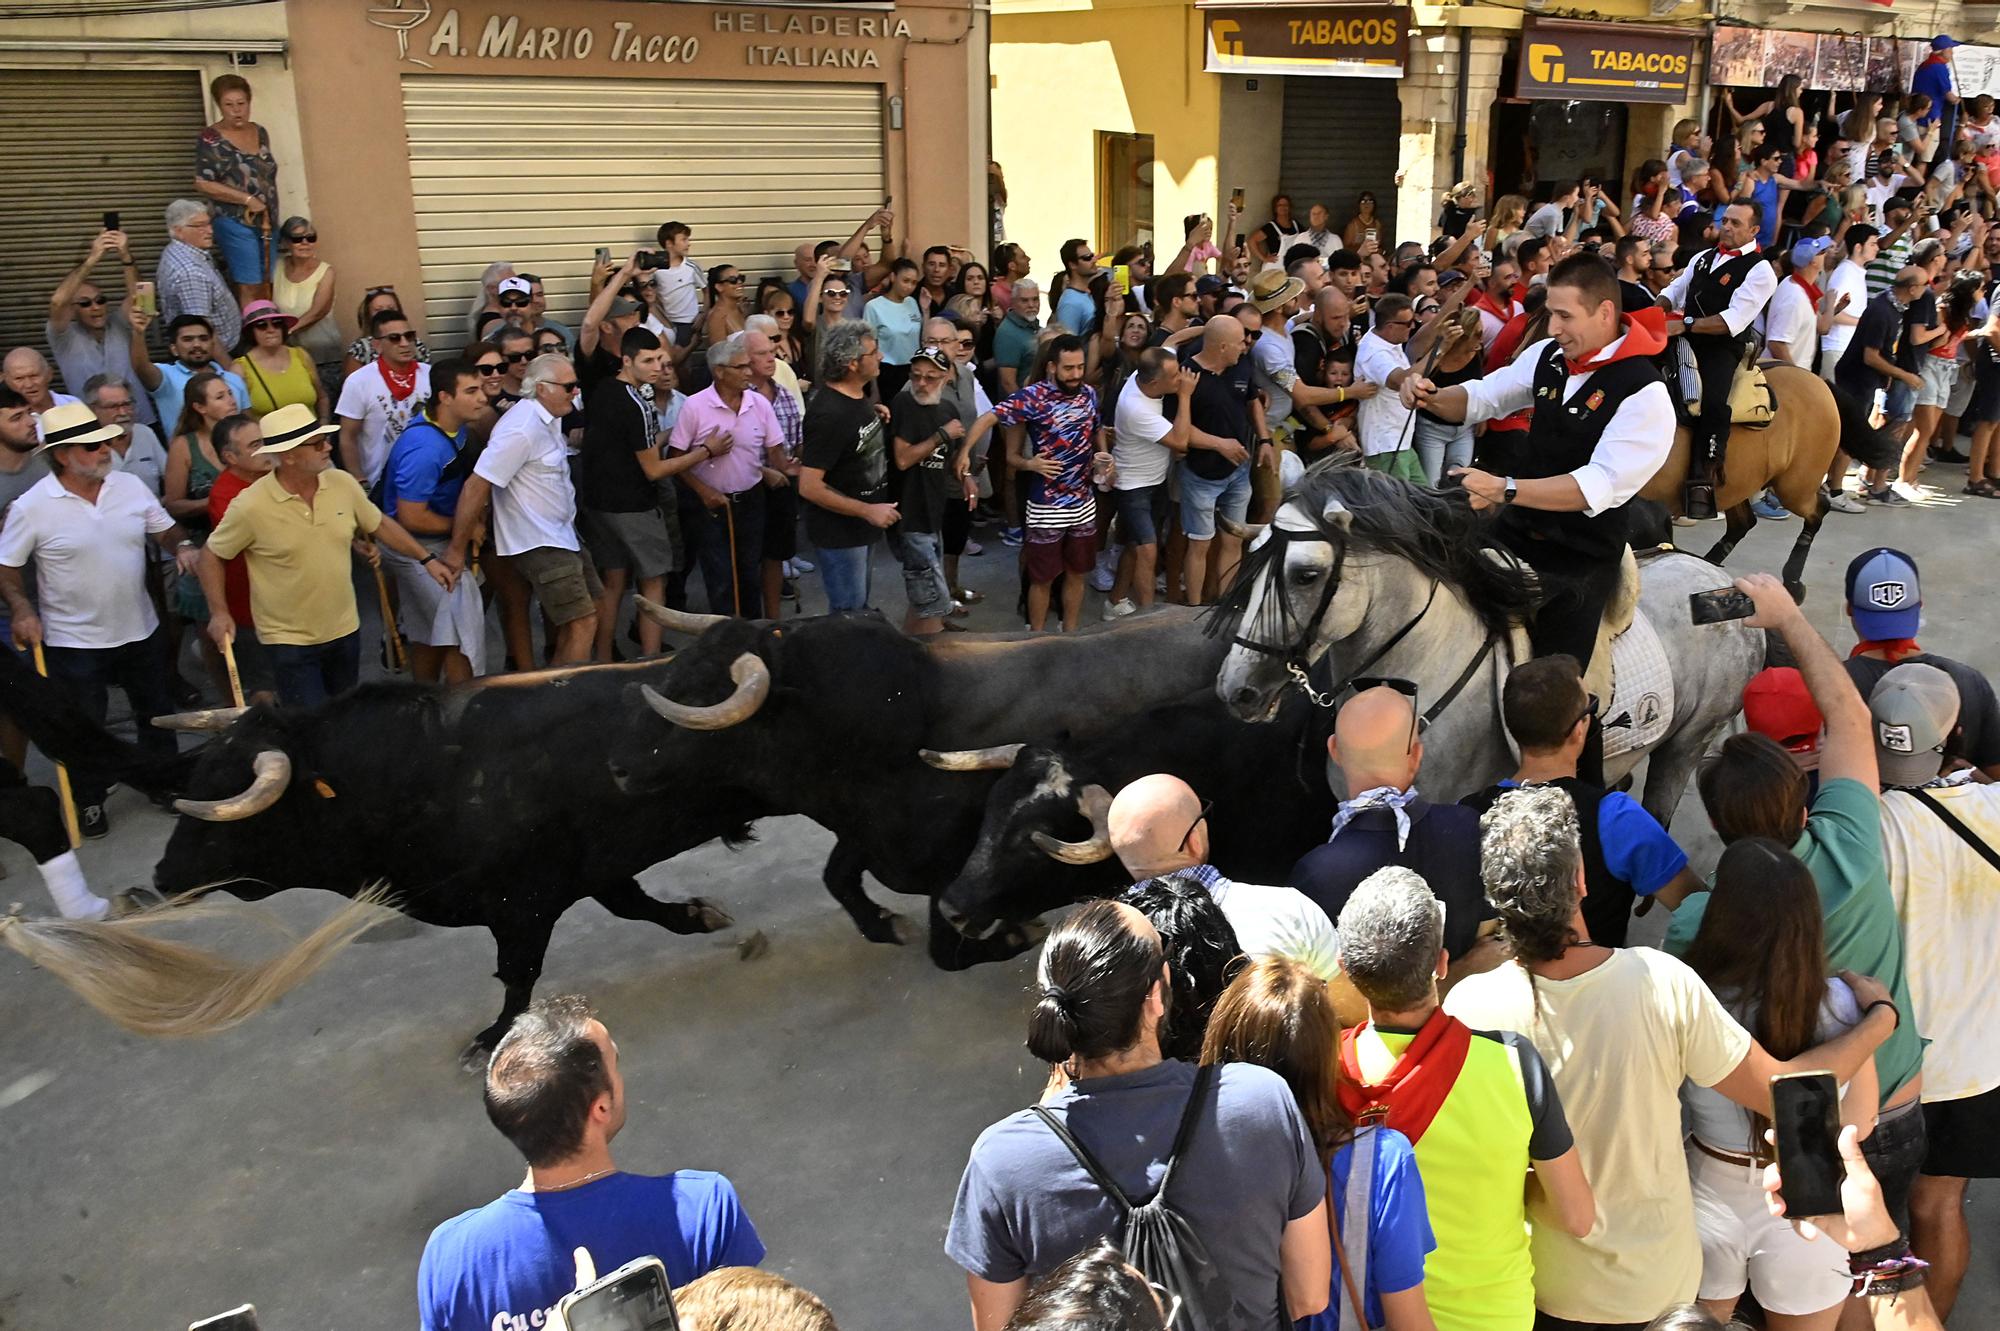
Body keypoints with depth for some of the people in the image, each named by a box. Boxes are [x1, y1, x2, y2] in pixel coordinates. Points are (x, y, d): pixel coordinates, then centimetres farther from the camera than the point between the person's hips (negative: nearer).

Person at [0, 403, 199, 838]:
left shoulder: (130, 486, -5)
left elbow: (164, 528, 8)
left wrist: (182, 545, -14)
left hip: (141, 631, 4)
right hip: (73, 641, -4)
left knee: (156, 712, 20)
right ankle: (89, 803, 30)